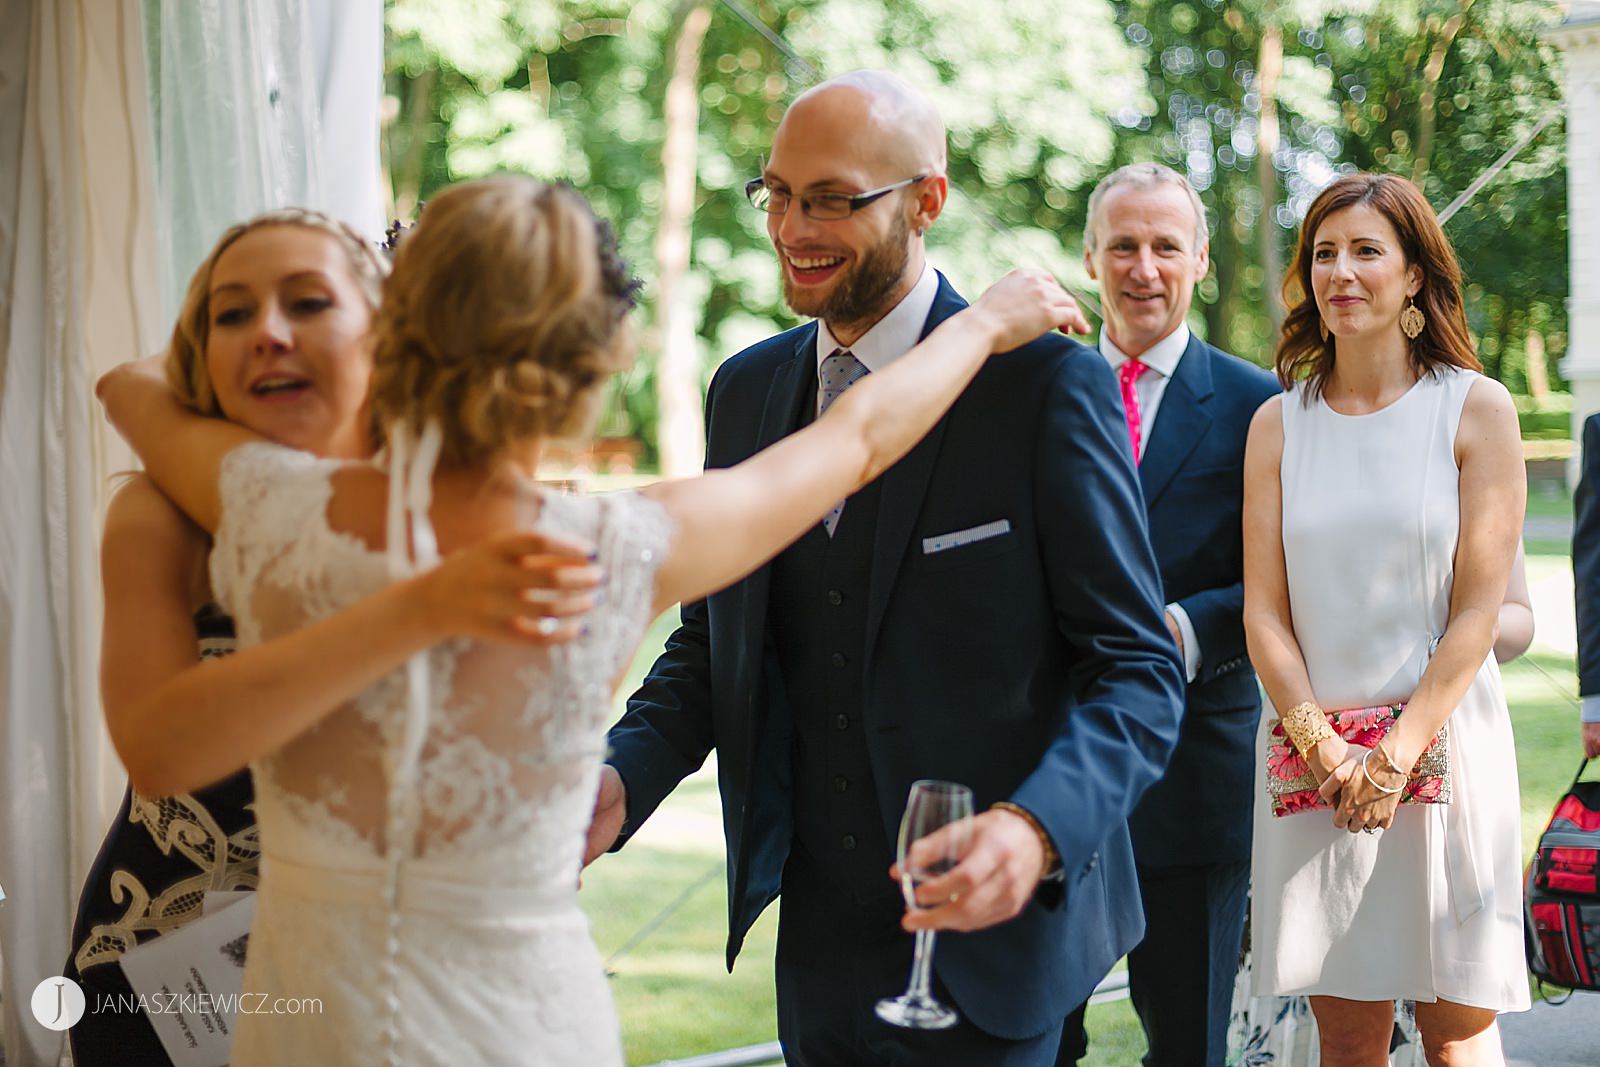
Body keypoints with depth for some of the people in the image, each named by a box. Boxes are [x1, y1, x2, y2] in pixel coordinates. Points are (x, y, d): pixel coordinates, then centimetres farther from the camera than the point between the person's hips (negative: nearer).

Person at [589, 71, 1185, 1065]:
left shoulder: (1047, 384, -13)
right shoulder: (746, 389, 6)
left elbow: (1139, 670, -13)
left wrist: (1037, 826, -32)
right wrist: (622, 780, -7)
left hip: (986, 933, -5)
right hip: (819, 933, 5)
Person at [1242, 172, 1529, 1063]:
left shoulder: (1478, 409, -1)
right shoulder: (1279, 424, 6)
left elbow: (1479, 610, -6)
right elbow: (1264, 612, 3)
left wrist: (1397, 756, -11)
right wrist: (1323, 747, -8)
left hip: (1444, 744, -2)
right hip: (1315, 751, 2)